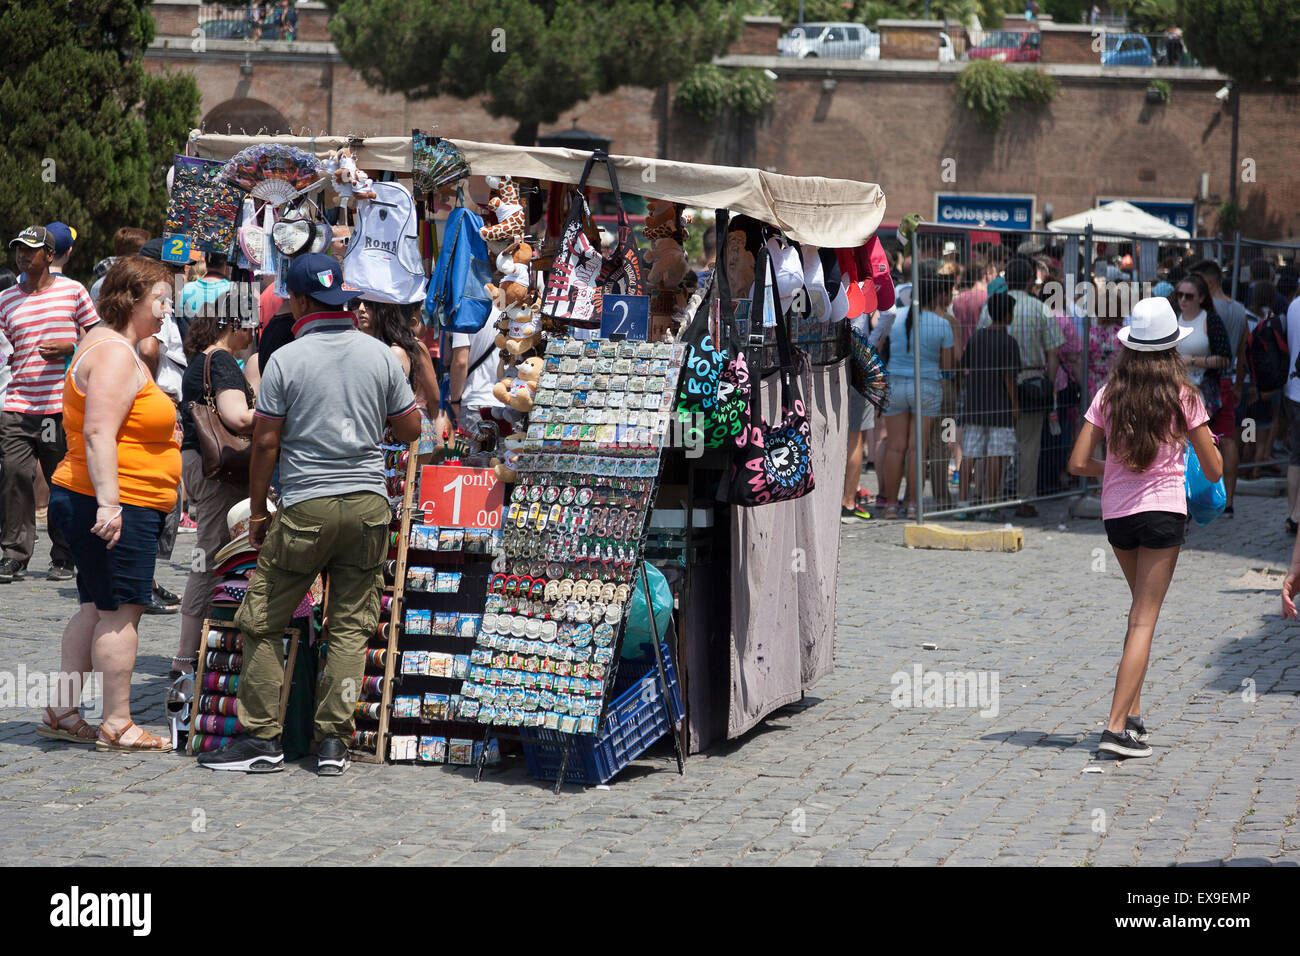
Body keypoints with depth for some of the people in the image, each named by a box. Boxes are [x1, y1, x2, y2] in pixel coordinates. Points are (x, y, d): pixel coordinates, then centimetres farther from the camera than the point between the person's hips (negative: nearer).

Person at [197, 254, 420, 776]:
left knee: (261, 622, 7)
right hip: (368, 503, 3)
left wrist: (257, 509, 6)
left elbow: (265, 442, -5)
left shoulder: (286, 360, -6)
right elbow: (410, 430, 11)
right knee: (351, 625, 8)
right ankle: (333, 741, 5)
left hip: (306, 508, -3)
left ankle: (261, 738, 7)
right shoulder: (380, 354, 4)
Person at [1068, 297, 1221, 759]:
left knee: (1142, 608, 23)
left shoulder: (1109, 395, 0)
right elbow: (1214, 470, -1)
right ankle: (1118, 725, -13)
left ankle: (1132, 710, 21)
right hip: (1163, 509, -4)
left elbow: (1078, 463, -2)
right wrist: (1211, 447, 21)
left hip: (1116, 513, 4)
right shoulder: (1182, 396, -6)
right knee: (1144, 620, -4)